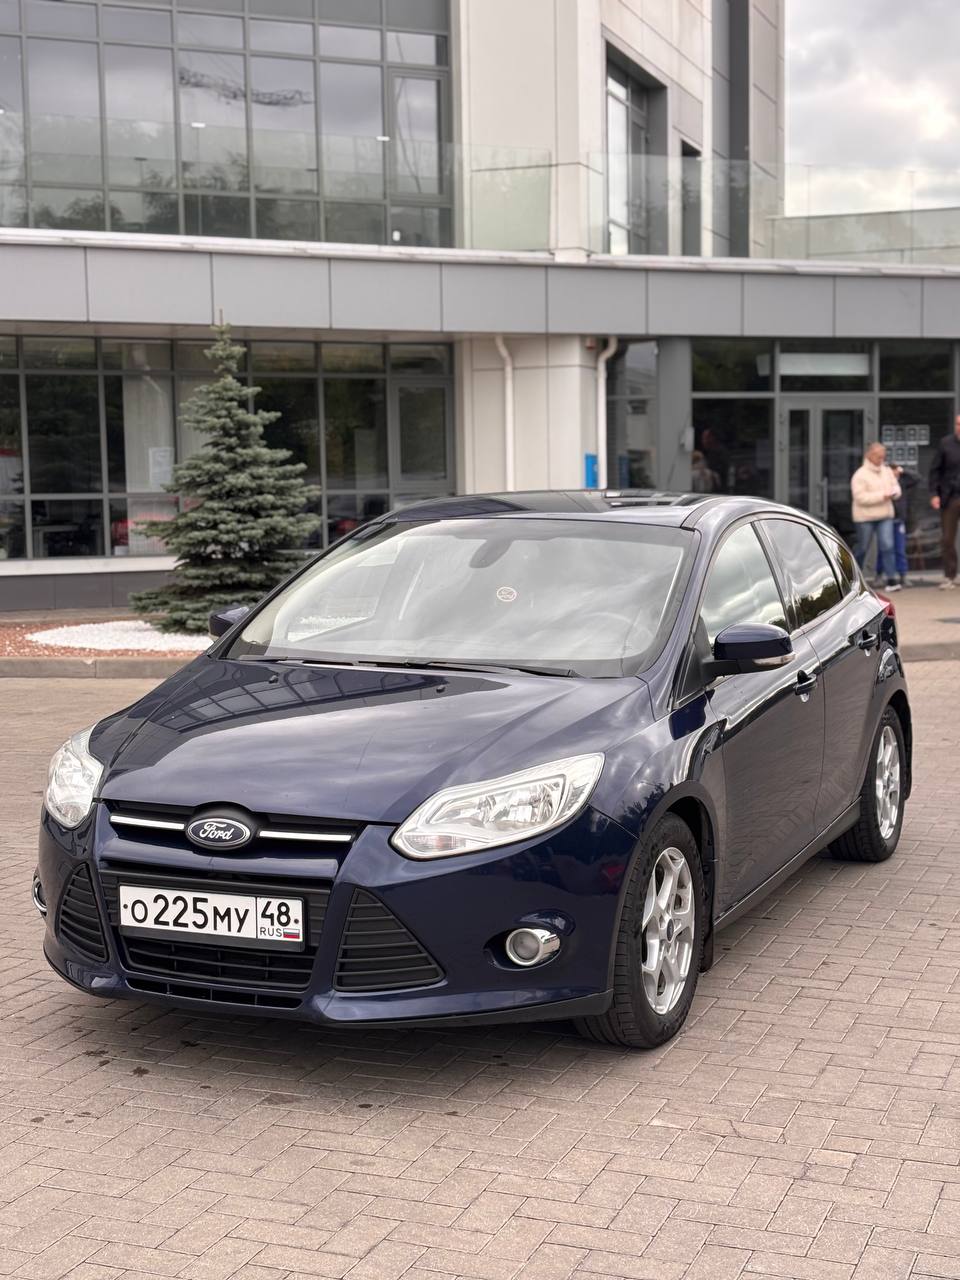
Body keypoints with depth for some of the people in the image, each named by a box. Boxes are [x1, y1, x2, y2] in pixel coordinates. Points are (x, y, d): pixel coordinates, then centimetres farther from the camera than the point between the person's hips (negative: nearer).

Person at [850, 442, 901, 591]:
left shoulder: (887, 471, 7)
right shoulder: (860, 475, -11)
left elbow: (896, 486, 14)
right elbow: (860, 497, -19)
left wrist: (893, 492, -11)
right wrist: (882, 496, -23)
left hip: (885, 515, 4)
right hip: (865, 517, -4)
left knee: (887, 545, -9)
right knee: (863, 547, 7)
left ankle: (891, 578, -10)